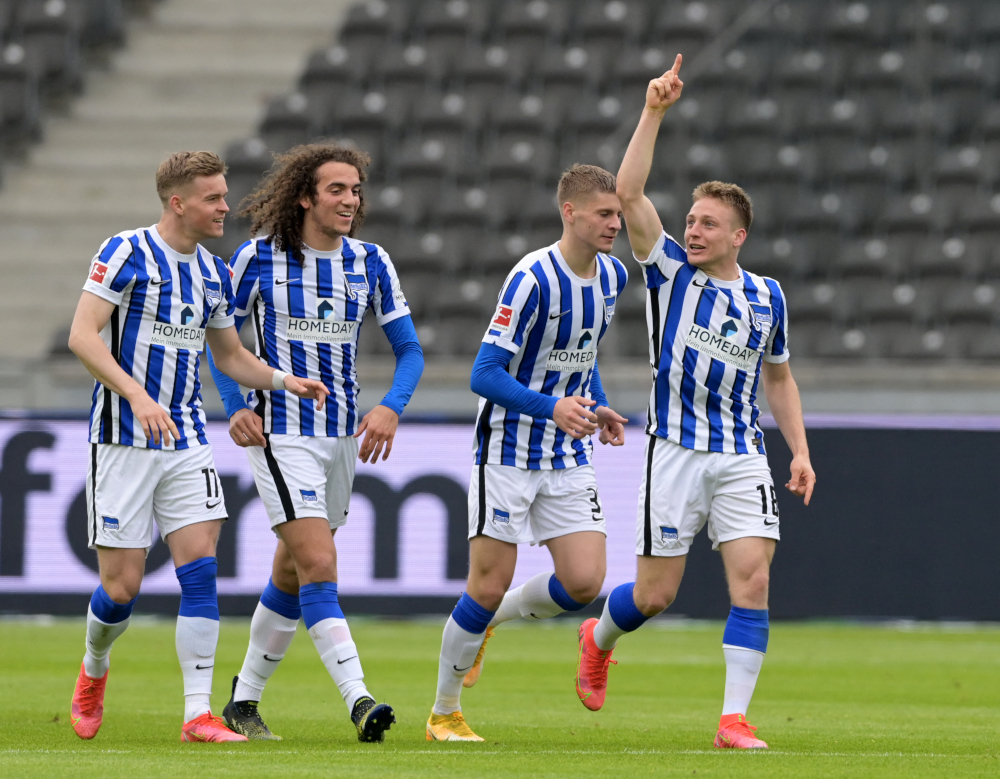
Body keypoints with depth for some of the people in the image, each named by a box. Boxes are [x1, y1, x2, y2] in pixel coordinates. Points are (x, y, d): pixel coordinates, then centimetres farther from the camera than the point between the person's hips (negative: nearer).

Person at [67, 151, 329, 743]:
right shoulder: (128, 252, -10)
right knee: (122, 587, -3)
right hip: (124, 439, -5)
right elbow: (83, 335, -17)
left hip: (186, 437, 5)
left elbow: (231, 355, 23)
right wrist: (137, 395, -28)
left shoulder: (215, 273, 11)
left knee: (201, 569, -9)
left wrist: (282, 380, 4)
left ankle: (198, 714, -10)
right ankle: (94, 668, 29)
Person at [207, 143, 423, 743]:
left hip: (342, 434, 5)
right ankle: (358, 700, -24)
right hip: (280, 433, -5)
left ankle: (245, 700, 25)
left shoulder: (370, 263, 2)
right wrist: (236, 408, -10)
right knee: (319, 565, -17)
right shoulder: (258, 257, -7)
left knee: (293, 575, 12)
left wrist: (391, 407, -15)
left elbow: (409, 348, 4)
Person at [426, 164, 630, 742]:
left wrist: (597, 408, 4)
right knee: (490, 586, -4)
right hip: (509, 450, -6)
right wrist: (551, 407, -32)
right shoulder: (532, 278, -20)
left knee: (585, 582, -7)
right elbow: (486, 375, -20)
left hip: (569, 456, 6)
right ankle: (445, 712, 14)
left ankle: (492, 619, 23)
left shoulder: (612, 276, 3)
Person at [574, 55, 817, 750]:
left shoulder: (766, 297, 7)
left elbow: (778, 378, 20)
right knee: (656, 594, 2)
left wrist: (800, 451, 10)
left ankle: (734, 720, -12)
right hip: (676, 452, -2)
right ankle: (599, 637, 37)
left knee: (752, 579, -14)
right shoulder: (670, 270, -1)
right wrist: (654, 112, -20)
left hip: (743, 457, 2)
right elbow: (629, 193, -13)